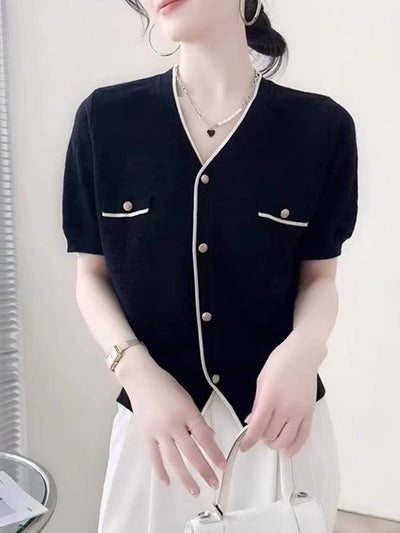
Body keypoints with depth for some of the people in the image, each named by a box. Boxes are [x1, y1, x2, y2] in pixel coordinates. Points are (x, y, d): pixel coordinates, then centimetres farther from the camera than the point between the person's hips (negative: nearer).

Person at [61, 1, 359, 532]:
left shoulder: (322, 127, -8)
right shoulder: (105, 118, -7)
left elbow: (319, 277, 1)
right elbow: (92, 275, 0)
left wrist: (305, 347, -20)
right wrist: (136, 370, -16)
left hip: (282, 422, 1)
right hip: (155, 423, 1)